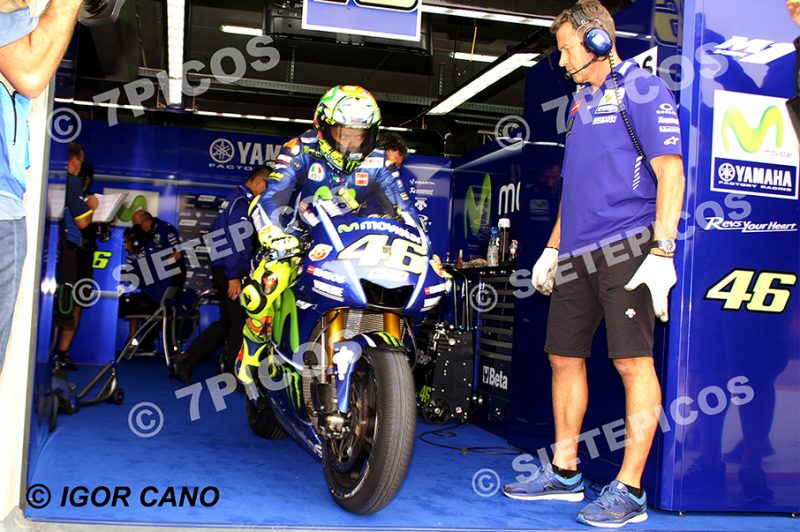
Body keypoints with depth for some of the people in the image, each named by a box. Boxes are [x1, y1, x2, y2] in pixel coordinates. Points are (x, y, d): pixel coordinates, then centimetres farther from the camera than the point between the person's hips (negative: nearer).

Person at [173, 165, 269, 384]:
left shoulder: (235, 198, 18)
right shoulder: (243, 201, -13)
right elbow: (235, 240, -21)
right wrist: (234, 277, -23)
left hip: (221, 269, 10)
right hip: (231, 271, -10)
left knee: (226, 322, 15)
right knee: (241, 322, -4)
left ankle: (187, 361, 17)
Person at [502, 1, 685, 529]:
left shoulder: (643, 89, -2)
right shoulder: (581, 102, 22)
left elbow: (670, 173, -11)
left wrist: (662, 252, -19)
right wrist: (553, 248, 22)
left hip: (626, 248, -8)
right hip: (577, 255, 9)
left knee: (633, 361, -9)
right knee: (565, 357, 10)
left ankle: (630, 489, -1)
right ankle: (565, 473, 21)